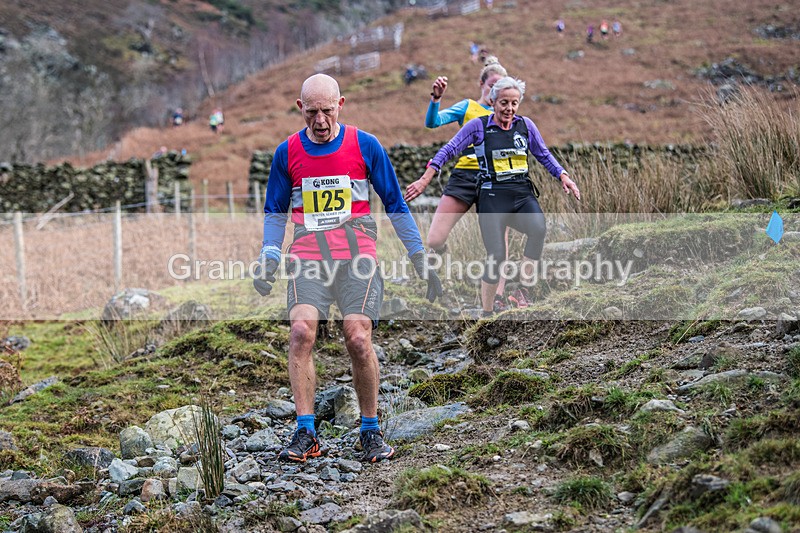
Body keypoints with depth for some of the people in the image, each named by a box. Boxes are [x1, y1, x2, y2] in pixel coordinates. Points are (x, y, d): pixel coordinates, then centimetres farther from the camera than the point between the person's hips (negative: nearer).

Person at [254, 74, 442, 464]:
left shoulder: (365, 146, 3)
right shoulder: (287, 152, 8)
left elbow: (395, 205, 9)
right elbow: (275, 211, 18)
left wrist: (420, 259, 7)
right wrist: (269, 257, 3)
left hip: (358, 258, -1)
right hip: (308, 259, 2)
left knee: (358, 340, -14)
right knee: (301, 332, -19)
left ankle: (371, 431, 5)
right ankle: (306, 434, -14)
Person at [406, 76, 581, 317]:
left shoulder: (526, 125, 10)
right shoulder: (478, 126, 0)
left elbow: (544, 155, 21)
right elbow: (449, 150, 1)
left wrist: (563, 176, 9)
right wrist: (425, 179, -6)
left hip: (524, 194, 3)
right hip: (493, 197, -2)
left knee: (538, 228, -31)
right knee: (496, 256, -11)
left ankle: (524, 288, -22)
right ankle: (486, 312, 8)